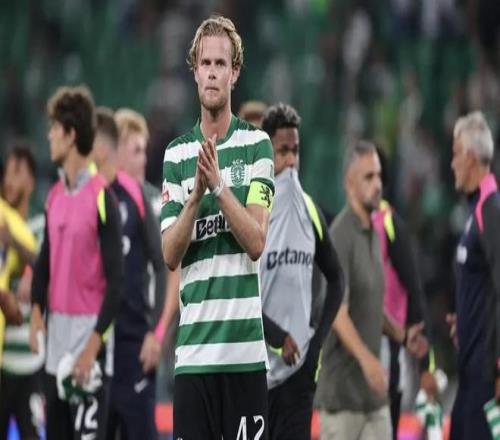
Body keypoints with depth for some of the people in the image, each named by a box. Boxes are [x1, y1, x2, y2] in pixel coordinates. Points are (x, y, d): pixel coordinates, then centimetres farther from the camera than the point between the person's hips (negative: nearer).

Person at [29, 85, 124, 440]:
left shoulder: (102, 197, -12)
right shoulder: (54, 196, 11)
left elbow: (116, 280, -14)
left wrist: (93, 344, -19)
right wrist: (37, 312, 2)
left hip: (88, 334, -8)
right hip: (56, 336, 8)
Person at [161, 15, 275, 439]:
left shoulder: (257, 144, 2)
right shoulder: (176, 154, 8)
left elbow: (257, 242, -8)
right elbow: (170, 254, 1)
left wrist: (219, 185, -18)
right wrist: (196, 196, -14)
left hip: (246, 348, -2)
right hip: (192, 348, 2)